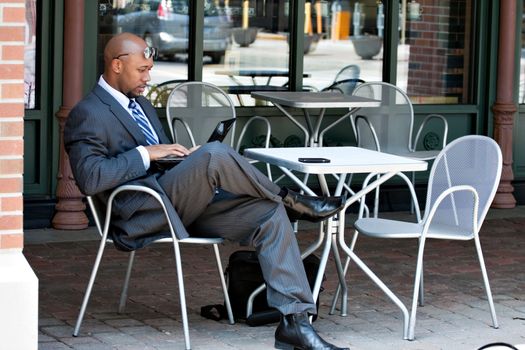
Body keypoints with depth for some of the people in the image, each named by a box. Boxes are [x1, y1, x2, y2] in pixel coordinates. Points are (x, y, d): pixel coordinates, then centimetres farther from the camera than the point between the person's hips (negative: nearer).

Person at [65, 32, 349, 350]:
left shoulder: (142, 105, 24)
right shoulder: (88, 114, -4)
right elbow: (90, 178, -18)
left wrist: (183, 156, 8)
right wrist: (145, 154, -16)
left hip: (183, 205, 9)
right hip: (144, 216, -9)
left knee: (269, 215, -13)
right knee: (215, 154, -32)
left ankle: (294, 321, -19)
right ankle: (289, 200, -7)